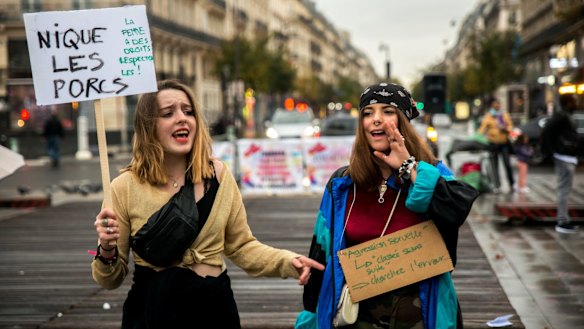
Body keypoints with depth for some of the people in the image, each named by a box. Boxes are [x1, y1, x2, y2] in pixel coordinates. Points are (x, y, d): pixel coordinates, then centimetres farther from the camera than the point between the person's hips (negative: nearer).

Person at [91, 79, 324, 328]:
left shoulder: (218, 175, -2)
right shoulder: (125, 187, -8)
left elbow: (241, 246, 8)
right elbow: (111, 279, -1)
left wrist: (287, 262, -8)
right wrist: (107, 251, -22)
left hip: (215, 307, 2)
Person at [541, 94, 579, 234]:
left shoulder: (566, 117, 16)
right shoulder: (561, 117, -14)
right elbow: (546, 132, -21)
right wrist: (550, 150, -16)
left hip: (567, 158, 10)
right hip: (565, 158, -10)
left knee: (564, 190, 15)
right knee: (564, 190, -8)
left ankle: (564, 219, 24)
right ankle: (563, 222, -5)